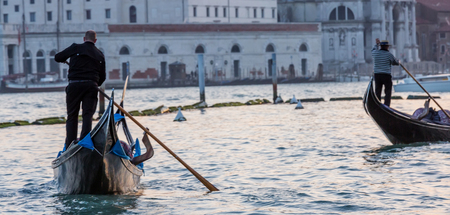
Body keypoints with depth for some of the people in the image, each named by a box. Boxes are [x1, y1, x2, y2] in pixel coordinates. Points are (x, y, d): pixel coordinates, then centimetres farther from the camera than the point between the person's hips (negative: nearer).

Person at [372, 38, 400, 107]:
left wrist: (377, 44, 45)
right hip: (386, 75, -4)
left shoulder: (375, 53, 4)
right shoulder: (389, 55, -7)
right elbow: (395, 62, 8)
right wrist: (398, 62, 30)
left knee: (377, 92, 11)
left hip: (377, 75, 5)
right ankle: (386, 106, -8)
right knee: (388, 92, 1)